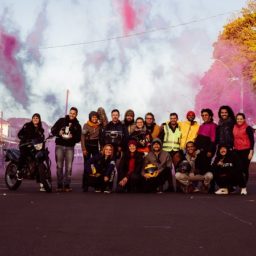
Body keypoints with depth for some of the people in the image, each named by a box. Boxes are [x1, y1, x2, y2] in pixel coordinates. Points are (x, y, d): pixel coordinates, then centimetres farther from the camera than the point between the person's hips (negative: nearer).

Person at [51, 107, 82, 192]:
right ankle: (59, 185, 6)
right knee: (59, 166, 1)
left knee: (69, 167, -3)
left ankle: (67, 185, 3)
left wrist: (72, 137, -15)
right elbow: (53, 130, 5)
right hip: (59, 146, 0)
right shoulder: (61, 121, 6)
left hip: (70, 147, 1)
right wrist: (58, 133, -15)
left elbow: (78, 138, 5)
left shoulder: (77, 125, 9)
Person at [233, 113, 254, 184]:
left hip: (246, 151, -4)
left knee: (244, 169, 1)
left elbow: (252, 140, -8)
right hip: (237, 151, 4)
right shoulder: (234, 128, 9)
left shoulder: (248, 128, -6)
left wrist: (251, 152, -13)